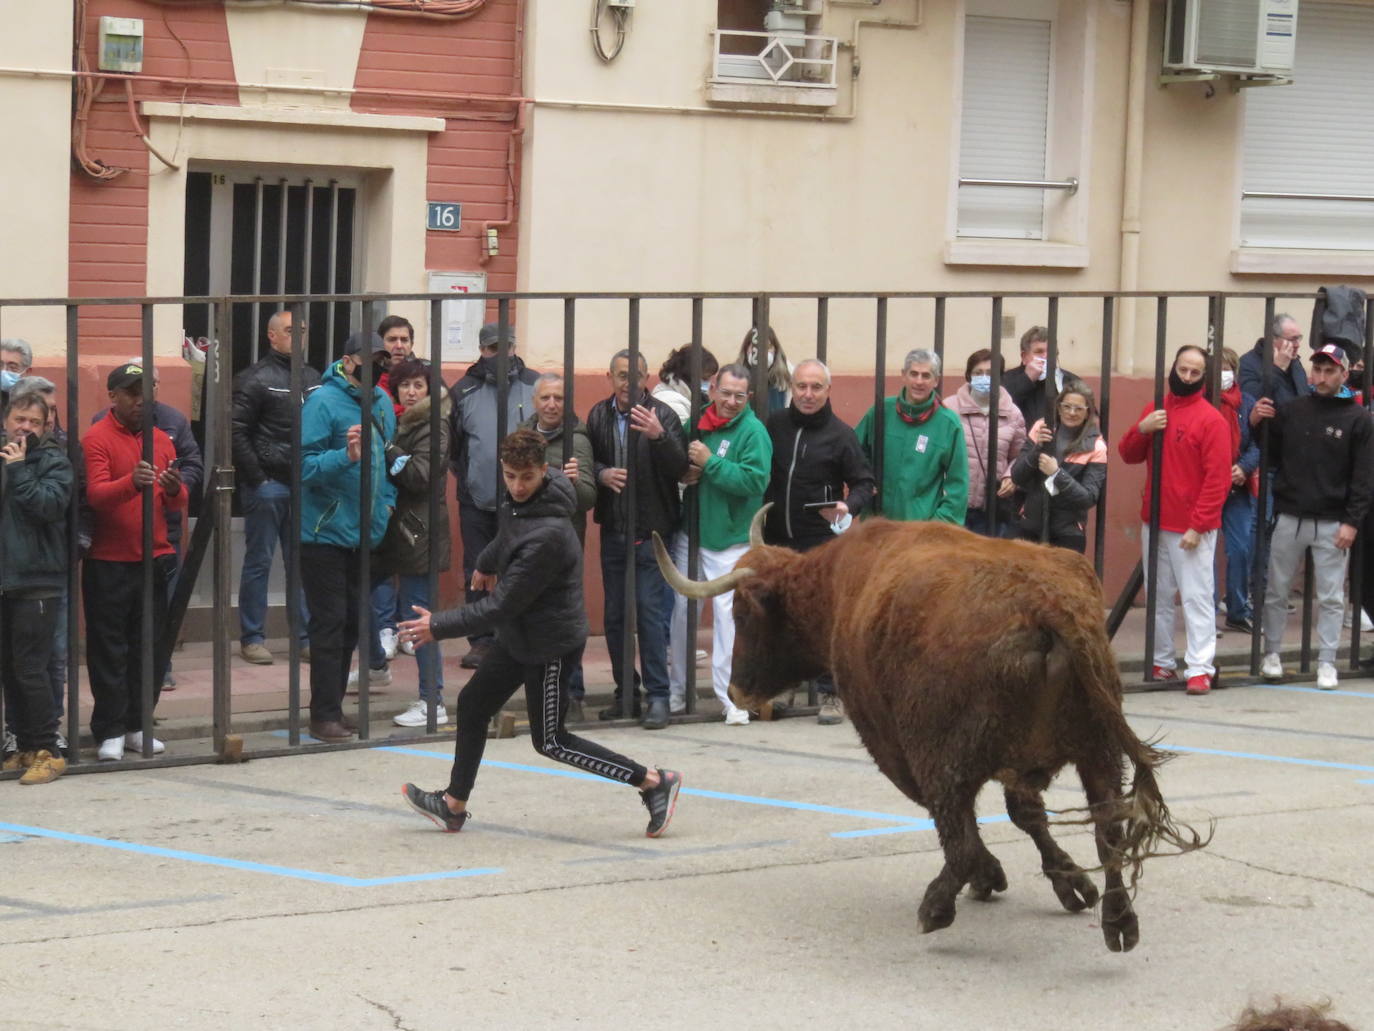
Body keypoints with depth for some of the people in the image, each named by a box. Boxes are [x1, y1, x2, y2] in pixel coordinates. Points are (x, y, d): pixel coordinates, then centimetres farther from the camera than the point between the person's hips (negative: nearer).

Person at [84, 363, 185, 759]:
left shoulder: (162, 440, 12)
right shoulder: (97, 439, -5)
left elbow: (177, 504, 11)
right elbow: (95, 494, -17)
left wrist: (174, 490, -13)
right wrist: (131, 482, -36)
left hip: (155, 559, 5)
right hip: (109, 563, -5)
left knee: (153, 646, 6)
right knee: (110, 648, -1)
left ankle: (137, 726, 16)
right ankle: (110, 731, 3)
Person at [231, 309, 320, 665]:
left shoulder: (313, 379, 13)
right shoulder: (256, 379, -5)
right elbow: (237, 432, -9)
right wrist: (257, 478, -12)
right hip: (268, 485, -5)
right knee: (259, 562, 1)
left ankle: (307, 638, 13)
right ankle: (252, 639, 6)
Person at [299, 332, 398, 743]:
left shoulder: (381, 403, 9)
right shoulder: (323, 402, -14)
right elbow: (306, 466, -20)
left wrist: (387, 501, 8)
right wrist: (346, 456, -33)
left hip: (366, 535, 7)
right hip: (326, 534, -7)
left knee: (352, 623, 12)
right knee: (330, 624, -5)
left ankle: (332, 707, 22)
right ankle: (324, 716, 1)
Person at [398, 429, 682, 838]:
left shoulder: (546, 536, -32)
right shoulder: (521, 498, -5)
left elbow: (503, 605, -28)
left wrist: (439, 627, -22)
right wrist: (486, 563, 40)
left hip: (551, 644, -9)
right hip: (518, 635, 9)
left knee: (549, 741, 1)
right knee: (473, 704, 15)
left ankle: (654, 782, 6)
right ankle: (454, 805, 27)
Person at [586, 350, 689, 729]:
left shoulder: (662, 415, -8)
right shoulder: (598, 416, 5)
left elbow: (679, 468, -16)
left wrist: (658, 435, -34)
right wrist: (602, 474, -10)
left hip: (651, 531, -4)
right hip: (613, 529, 5)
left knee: (650, 611, -8)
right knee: (614, 615, 9)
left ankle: (657, 695, -3)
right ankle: (625, 692, 19)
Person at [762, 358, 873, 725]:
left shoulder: (840, 434, -2)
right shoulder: (775, 425, 6)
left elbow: (864, 483, 2)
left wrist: (848, 506, -18)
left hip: (821, 542, -4)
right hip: (776, 540, 4)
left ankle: (830, 694, 1)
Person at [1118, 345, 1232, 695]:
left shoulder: (1211, 420, -8)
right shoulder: (1155, 410, 11)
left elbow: (1218, 479, -12)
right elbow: (1129, 456, 14)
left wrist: (1198, 526, -17)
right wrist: (1141, 430, -7)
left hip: (1191, 529, -6)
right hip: (1154, 523, 6)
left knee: (1197, 597, -7)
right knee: (1159, 597, 11)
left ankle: (1200, 669, -9)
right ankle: (1162, 663, 18)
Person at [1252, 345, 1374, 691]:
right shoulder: (1291, 410, 6)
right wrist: (1254, 424, -5)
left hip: (1332, 524, -2)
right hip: (1289, 518, 2)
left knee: (1331, 598, 1)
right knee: (1276, 592, 8)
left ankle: (1327, 663, 8)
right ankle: (1271, 654, 19)